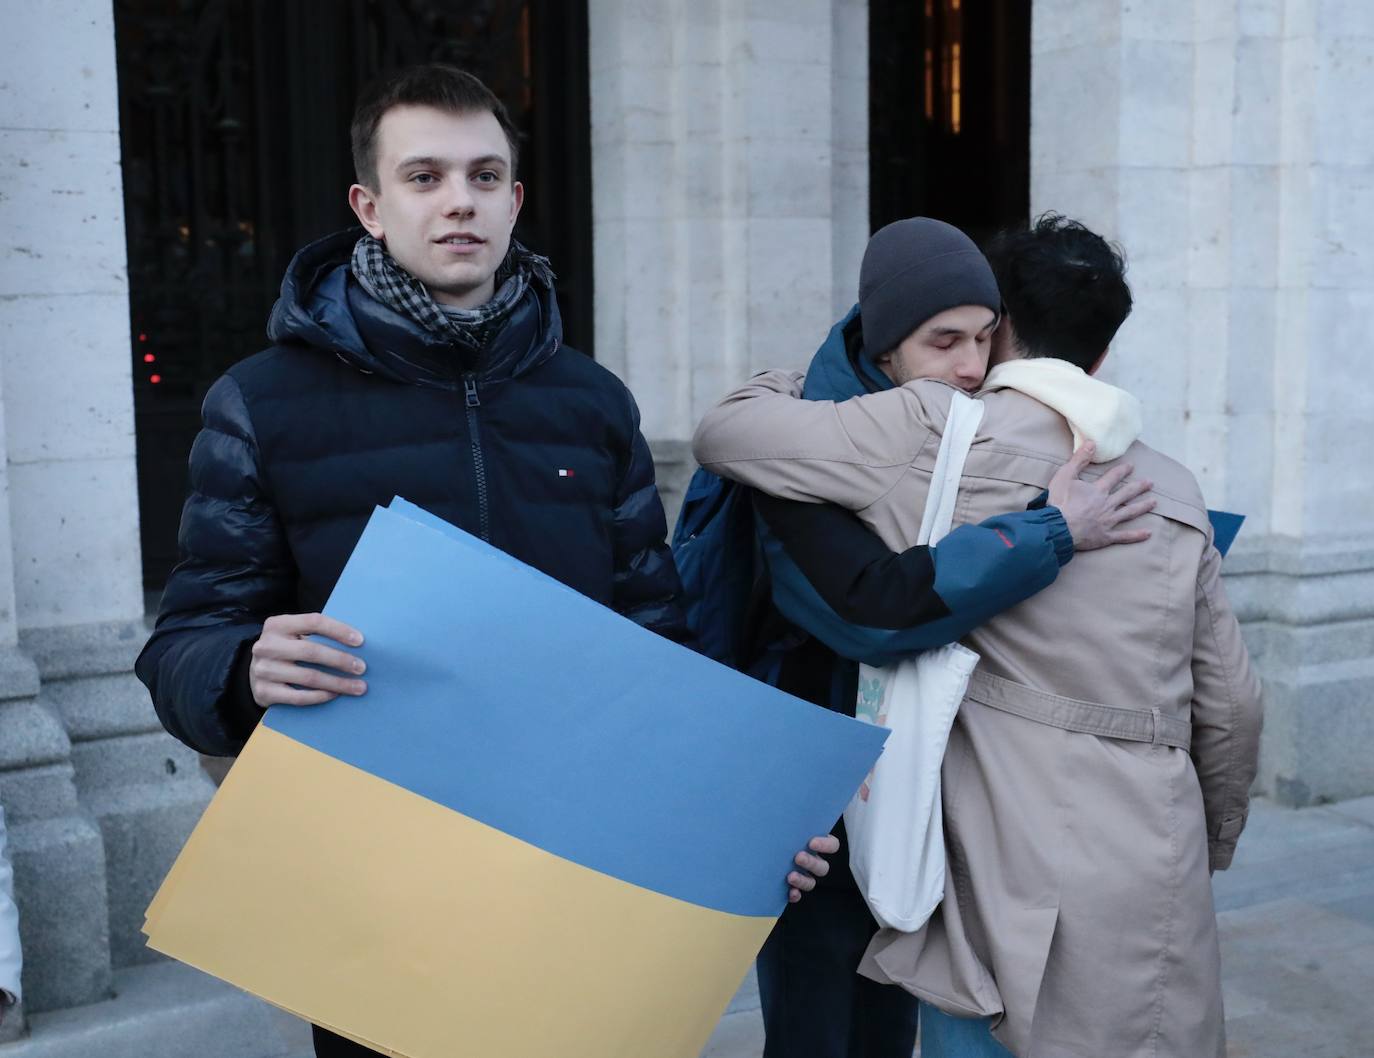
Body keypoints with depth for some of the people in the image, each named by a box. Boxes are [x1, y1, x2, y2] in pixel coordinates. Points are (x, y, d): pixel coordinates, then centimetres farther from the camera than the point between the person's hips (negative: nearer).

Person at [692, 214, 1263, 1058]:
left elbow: (727, 433, -3)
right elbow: (1232, 703, 13)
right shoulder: (1176, 490, 10)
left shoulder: (940, 433, -6)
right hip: (1157, 882, 6)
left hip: (1014, 875, -5)